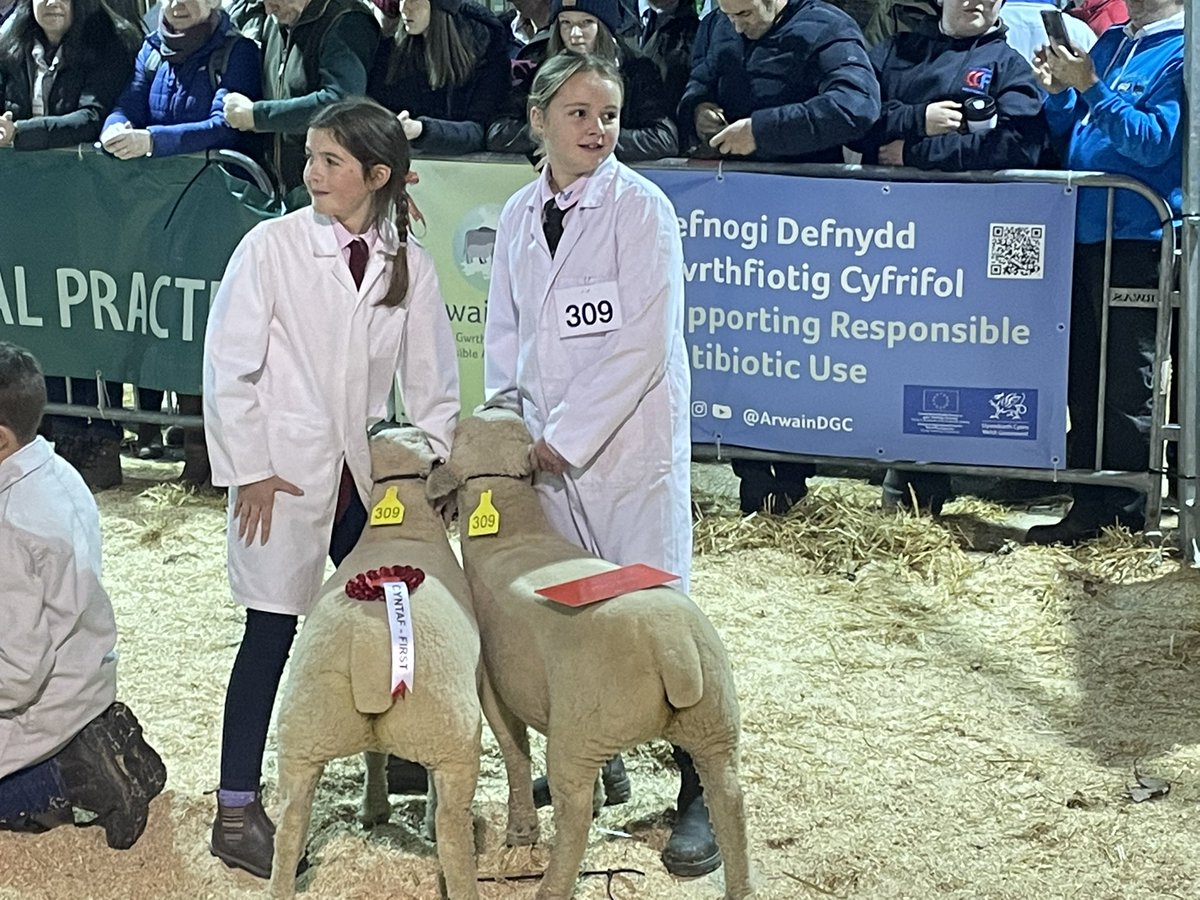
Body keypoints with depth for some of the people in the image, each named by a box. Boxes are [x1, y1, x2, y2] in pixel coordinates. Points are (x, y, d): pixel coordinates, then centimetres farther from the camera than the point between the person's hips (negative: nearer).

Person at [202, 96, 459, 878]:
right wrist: (250, 470, -10)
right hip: (285, 475, -3)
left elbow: (432, 377, 8)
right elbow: (230, 366, -8)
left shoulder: (408, 263, 2)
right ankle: (237, 811, 7)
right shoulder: (271, 247, -9)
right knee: (272, 635, -1)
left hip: (365, 477, 4)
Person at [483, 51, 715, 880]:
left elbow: (644, 342, -15)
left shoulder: (641, 207, -9)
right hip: (548, 448, 5)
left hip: (630, 440, -5)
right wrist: (504, 420, 3)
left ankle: (699, 796, 2)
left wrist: (568, 435, -15)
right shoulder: (519, 215, 9)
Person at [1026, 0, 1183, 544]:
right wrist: (1059, 91, 1)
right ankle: (1090, 505, 19)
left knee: (1127, 385, -1)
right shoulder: (1109, 44, 16)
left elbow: (1155, 142, -18)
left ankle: (1125, 517, 7)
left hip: (1136, 238, -8)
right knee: (1082, 379, 11)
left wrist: (1091, 88, -20)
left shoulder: (1183, 53, -7)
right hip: (1082, 232, 8)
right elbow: (1069, 136, 19)